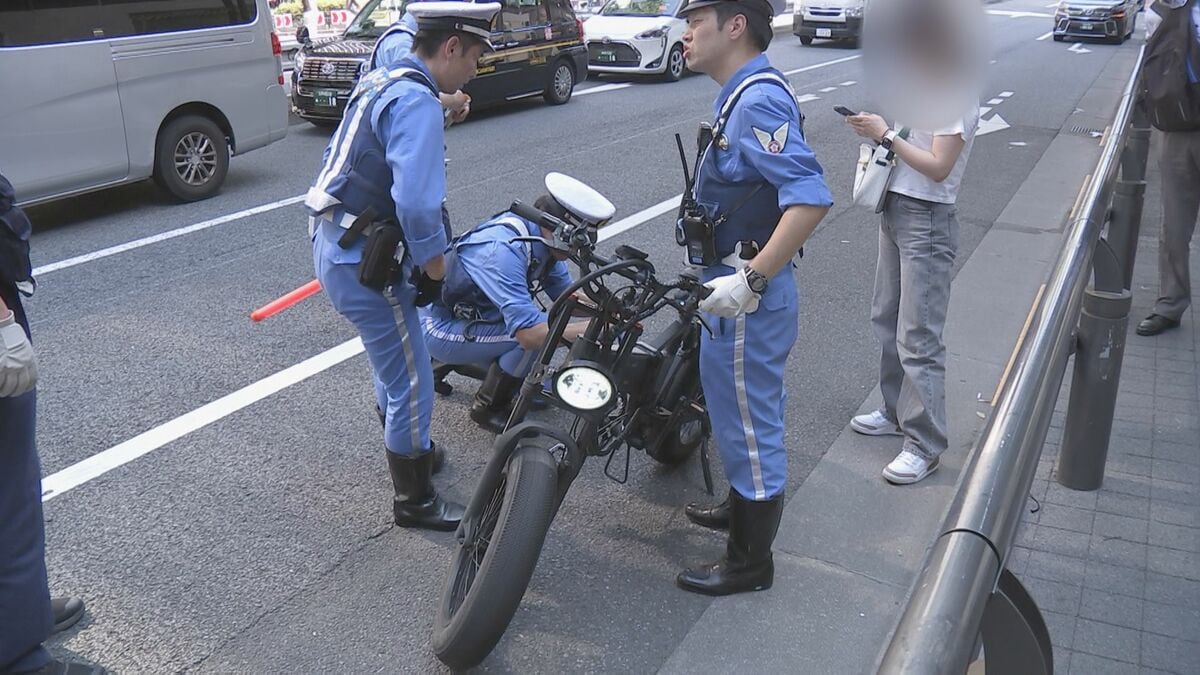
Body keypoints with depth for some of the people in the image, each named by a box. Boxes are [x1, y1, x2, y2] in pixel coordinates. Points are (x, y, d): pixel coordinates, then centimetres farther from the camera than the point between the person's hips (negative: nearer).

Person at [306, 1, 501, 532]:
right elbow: (417, 203, -31)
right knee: (412, 384, 2)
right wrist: (435, 270, -17)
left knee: (394, 364, 28)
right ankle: (415, 502, 18)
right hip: (365, 263, -10)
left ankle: (407, 445, 50)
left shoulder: (381, 82, 11)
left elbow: (339, 160, 21)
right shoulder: (418, 102, -20)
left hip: (335, 243, 10)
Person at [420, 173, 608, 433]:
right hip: (442, 329, -8)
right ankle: (488, 408, -6)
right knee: (538, 336, -25)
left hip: (476, 315, 8)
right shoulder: (503, 249, -35)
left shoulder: (543, 238, -8)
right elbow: (529, 333, -41)